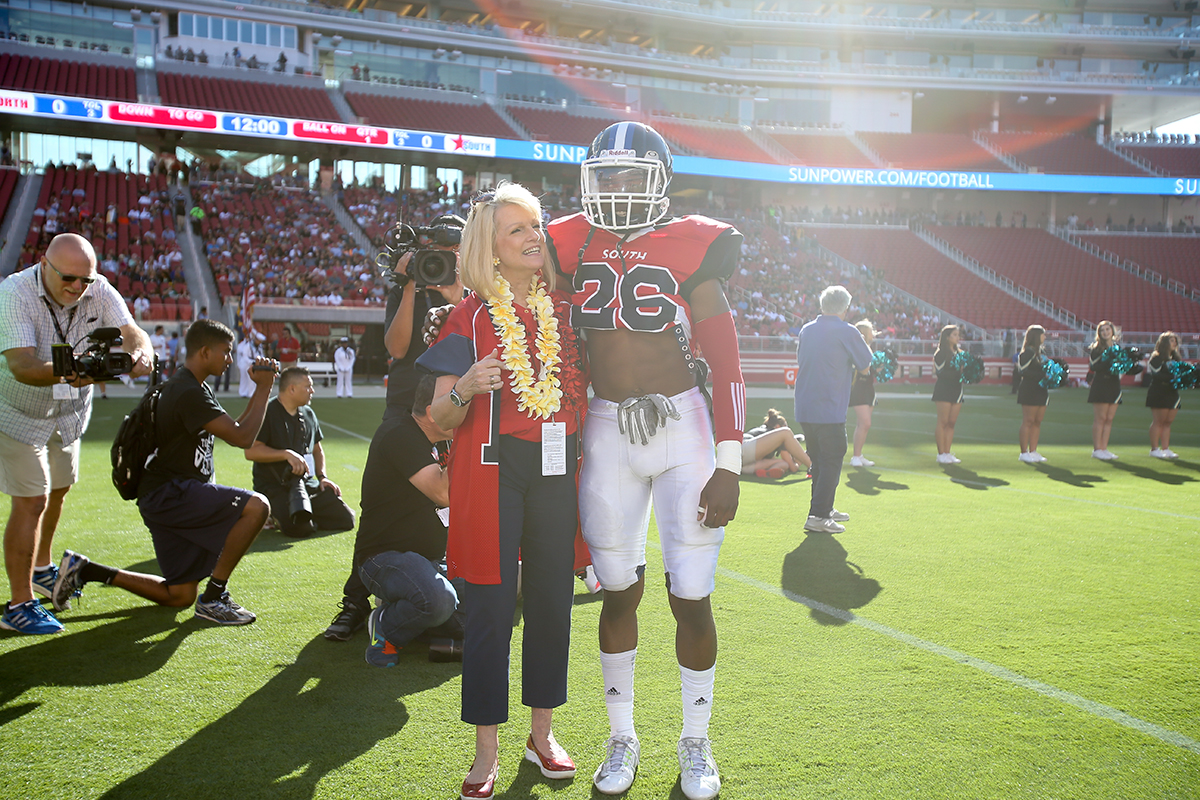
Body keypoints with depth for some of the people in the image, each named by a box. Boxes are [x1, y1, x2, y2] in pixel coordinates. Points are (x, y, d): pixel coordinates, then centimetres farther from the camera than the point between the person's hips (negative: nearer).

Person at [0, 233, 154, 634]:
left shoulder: (99, 291, -14)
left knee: (58, 490, 19)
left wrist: (140, 353, -49)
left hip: (69, 411, 6)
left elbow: (131, 331, -25)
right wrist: (66, 373, -57)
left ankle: (41, 570, 43)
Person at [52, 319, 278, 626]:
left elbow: (234, 428, 20)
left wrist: (260, 388, 10)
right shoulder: (189, 393, -18)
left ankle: (84, 570, 16)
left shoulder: (196, 388, 15)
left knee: (179, 597, 11)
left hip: (175, 494, 10)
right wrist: (264, 388, -14)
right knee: (257, 506, -25)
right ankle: (213, 599, -15)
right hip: (168, 494, -10)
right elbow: (241, 438, -22)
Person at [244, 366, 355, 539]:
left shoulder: (308, 414, 16)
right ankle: (277, 515, 1)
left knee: (346, 519, -8)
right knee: (299, 528, -31)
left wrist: (322, 477, 10)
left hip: (306, 483, 7)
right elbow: (251, 451, -16)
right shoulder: (266, 413, -8)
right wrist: (286, 454, -23)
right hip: (274, 485, -7)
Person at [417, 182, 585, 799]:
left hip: (557, 469, 4)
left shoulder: (564, 307, 10)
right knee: (491, 605, -1)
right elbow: (440, 420, -3)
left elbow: (582, 392, 22)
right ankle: (486, 750, 12)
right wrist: (465, 389, -22)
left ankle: (542, 732, 25)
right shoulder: (473, 317, -1)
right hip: (491, 470, -3)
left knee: (552, 599, 9)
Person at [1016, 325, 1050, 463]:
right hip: (1029, 390, -9)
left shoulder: (1039, 351, 19)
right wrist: (1042, 375, -22)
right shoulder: (1028, 352, -10)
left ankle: (1033, 451, 12)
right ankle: (1024, 453, -3)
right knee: (1028, 421, -7)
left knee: (1037, 421, 8)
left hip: (1041, 390, 9)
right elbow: (1023, 371, -18)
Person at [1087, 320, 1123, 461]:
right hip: (1100, 385, -6)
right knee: (1100, 418, -6)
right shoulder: (1096, 348, -3)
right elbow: (1094, 366, -14)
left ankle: (1104, 448, 10)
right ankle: (1097, 449, -3)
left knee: (1109, 419, 5)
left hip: (1114, 385, 6)